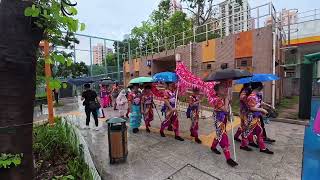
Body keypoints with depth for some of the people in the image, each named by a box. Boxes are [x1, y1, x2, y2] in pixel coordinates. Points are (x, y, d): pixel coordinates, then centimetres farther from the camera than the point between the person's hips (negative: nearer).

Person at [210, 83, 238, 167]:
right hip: (219, 122, -9)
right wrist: (226, 99, -24)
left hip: (223, 121, 9)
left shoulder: (224, 99, 4)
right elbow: (226, 110, -30)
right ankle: (228, 158, 3)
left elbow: (227, 110, 14)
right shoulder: (217, 100, -22)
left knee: (219, 135, 23)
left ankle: (213, 147, 45)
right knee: (223, 137, -5)